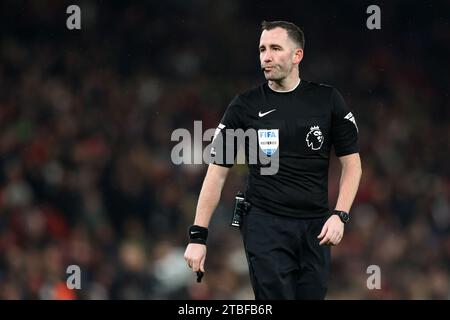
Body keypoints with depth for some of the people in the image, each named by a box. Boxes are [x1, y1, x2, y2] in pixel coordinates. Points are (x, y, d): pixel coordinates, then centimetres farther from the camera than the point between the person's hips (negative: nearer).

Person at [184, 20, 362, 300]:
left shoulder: (327, 100, 4)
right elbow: (218, 171, 3)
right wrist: (198, 236, -2)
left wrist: (340, 215, -5)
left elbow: (351, 162, 9)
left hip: (316, 228, 2)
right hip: (265, 226, -2)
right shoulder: (245, 106, 1)